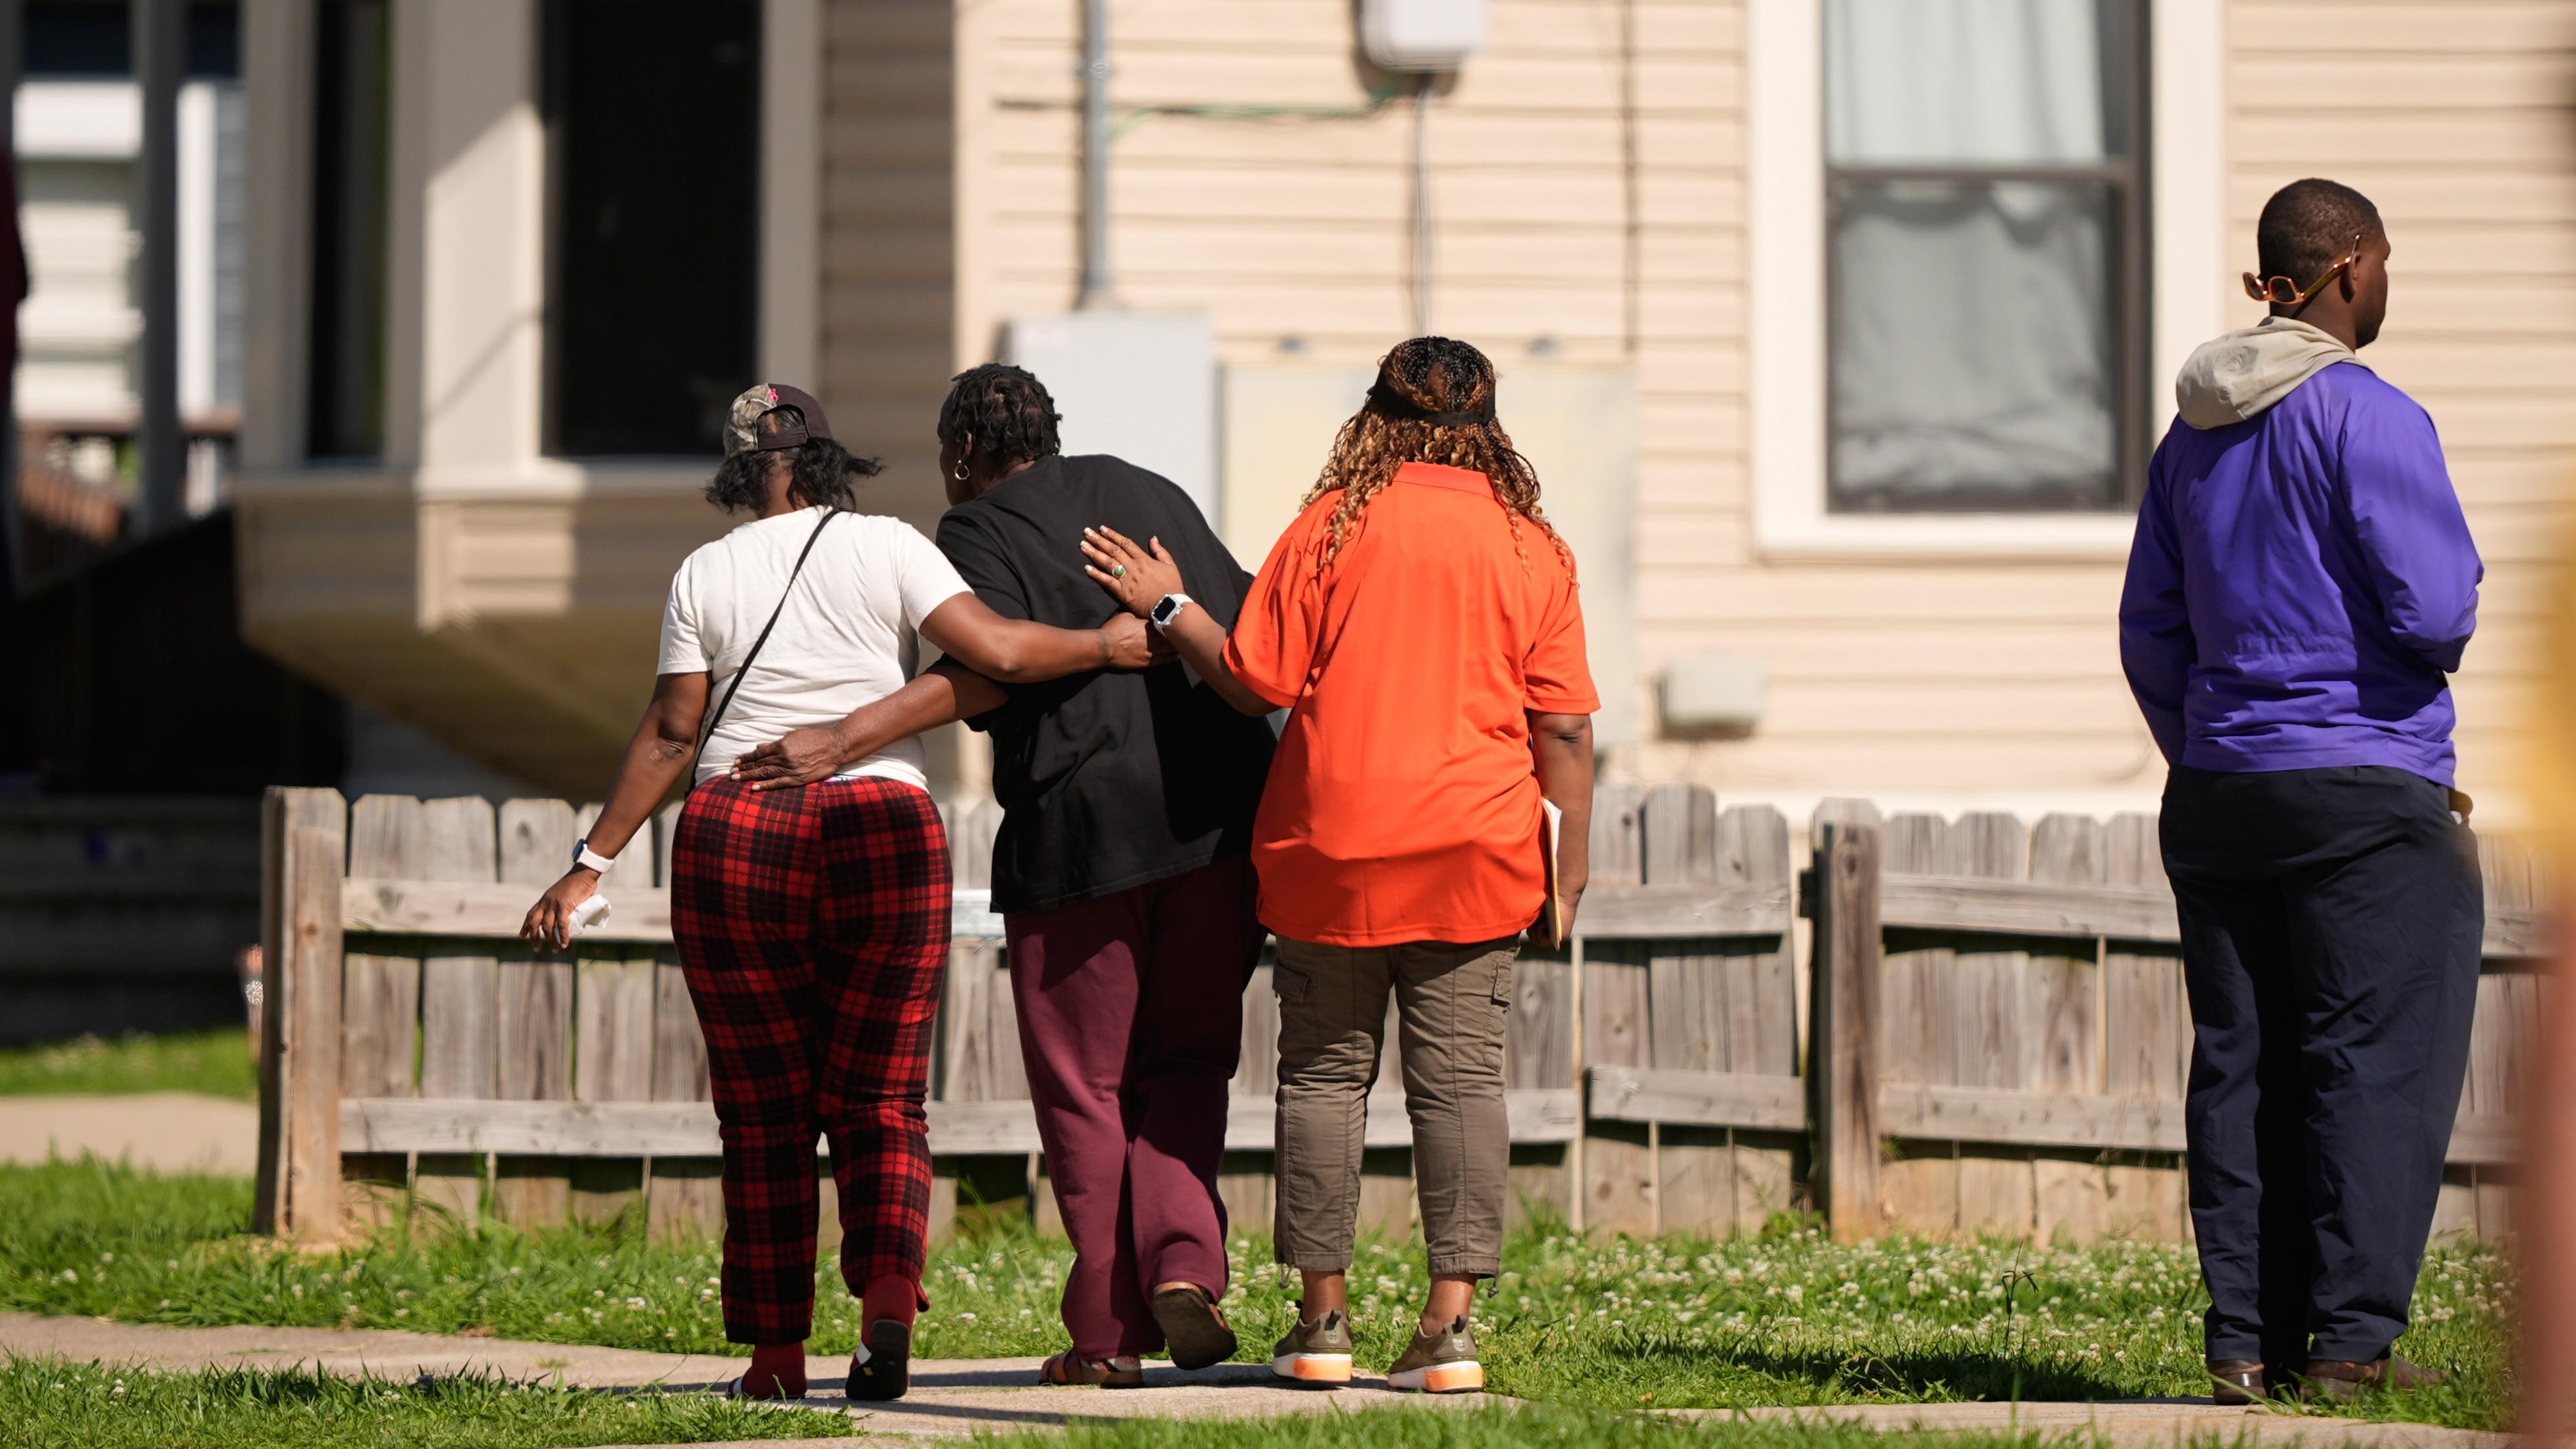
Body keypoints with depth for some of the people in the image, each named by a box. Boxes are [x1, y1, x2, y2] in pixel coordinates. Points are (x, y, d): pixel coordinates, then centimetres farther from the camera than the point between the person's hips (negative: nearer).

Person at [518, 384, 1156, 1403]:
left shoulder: (704, 576, 7)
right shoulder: (887, 550, 3)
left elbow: (671, 735, 4)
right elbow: (996, 650, -7)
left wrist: (591, 864, 7)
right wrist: (1106, 646, 7)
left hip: (733, 841, 1)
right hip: (883, 834, -1)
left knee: (764, 1114, 7)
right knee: (879, 1099, 6)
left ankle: (776, 1354, 5)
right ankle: (889, 1291, -18)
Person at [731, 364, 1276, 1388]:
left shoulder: (982, 529, 0)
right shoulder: (1149, 495, 17)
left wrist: (844, 741, -25)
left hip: (1081, 825, -5)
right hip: (1221, 814, 5)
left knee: (1084, 1089, 6)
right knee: (1184, 1062, 15)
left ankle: (1110, 1333, 7)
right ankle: (1184, 1262, -8)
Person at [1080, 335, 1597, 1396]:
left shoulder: (1335, 526, -4)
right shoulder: (1532, 547, 2)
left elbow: (1257, 683, -4)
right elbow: (1563, 725, 0)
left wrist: (1169, 608, 9)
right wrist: (1572, 851, 8)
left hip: (1334, 846, -1)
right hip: (1474, 853, 1)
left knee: (1325, 1070, 9)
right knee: (1459, 1077, 3)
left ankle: (1323, 1319, 12)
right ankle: (1450, 1322, -5)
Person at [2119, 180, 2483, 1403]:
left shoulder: (2193, 437, 12)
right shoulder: (2371, 419, -11)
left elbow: (2150, 634, 17)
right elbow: (2433, 604, -18)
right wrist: (2446, 631, 6)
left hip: (2220, 794, 7)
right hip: (2372, 794, -7)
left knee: (2244, 1063, 7)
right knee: (2380, 1061, -3)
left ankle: (2249, 1337, 6)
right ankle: (2350, 1337, -7)